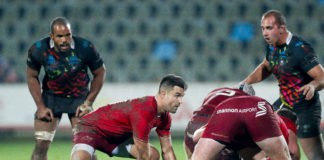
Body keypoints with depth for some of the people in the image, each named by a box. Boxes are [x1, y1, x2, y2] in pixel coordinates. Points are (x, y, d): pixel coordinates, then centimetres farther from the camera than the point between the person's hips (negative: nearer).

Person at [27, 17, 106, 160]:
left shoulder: (86, 48, -22)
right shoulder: (38, 50, -19)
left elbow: (100, 73, -5)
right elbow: (32, 77, -3)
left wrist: (88, 103, -8)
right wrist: (41, 107, -7)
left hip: (79, 97, -1)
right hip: (51, 97, 1)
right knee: (41, 145, -8)